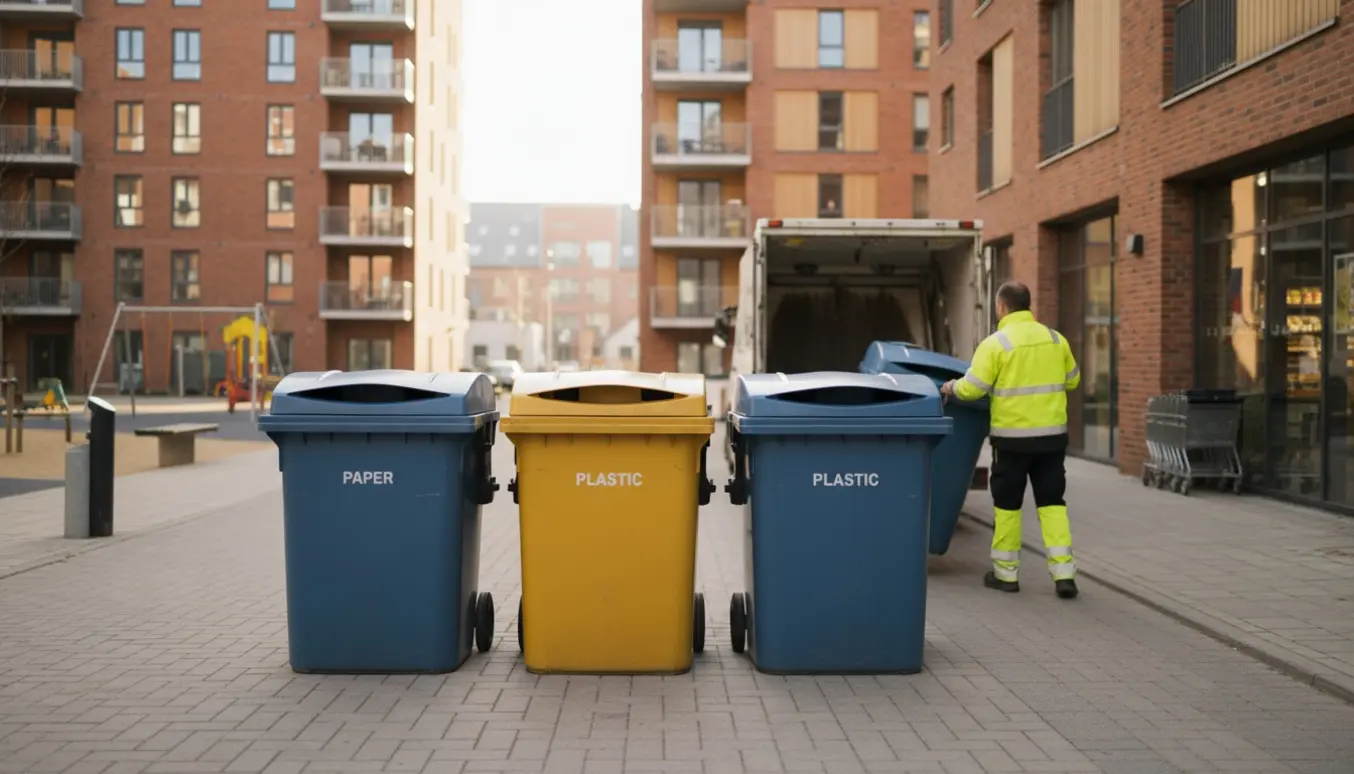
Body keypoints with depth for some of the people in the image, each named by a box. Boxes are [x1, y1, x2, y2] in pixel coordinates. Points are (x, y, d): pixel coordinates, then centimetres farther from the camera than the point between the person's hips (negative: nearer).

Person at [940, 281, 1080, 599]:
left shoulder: (996, 343, -10)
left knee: (1007, 504, 9)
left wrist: (951, 387, 7)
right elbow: (1072, 380, 16)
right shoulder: (1055, 338, 5)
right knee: (1052, 502, 10)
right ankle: (1063, 572, 3)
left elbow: (972, 389, -13)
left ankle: (1006, 573, 16)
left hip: (1012, 436, -4)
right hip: (1052, 434, 4)